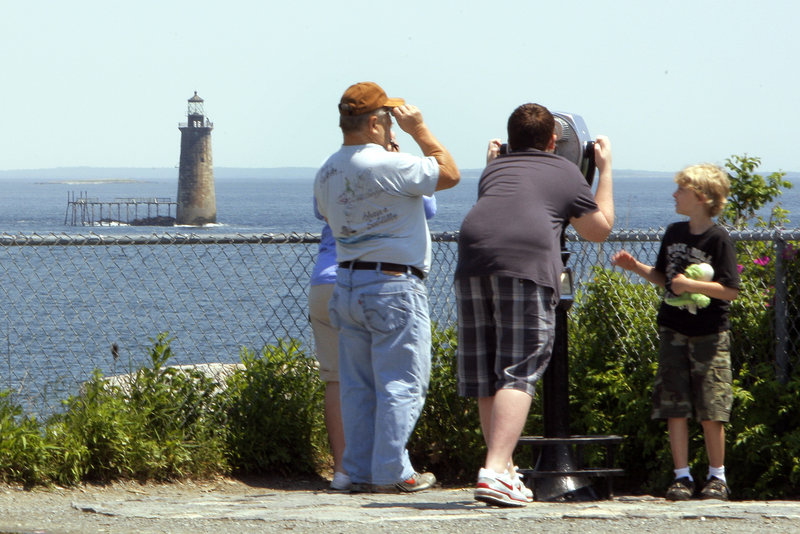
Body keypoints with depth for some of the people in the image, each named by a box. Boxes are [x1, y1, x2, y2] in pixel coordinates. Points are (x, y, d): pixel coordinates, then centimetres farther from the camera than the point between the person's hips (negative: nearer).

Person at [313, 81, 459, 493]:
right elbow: (450, 173, -8)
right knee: (401, 384, -1)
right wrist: (419, 130, 1)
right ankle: (392, 472, -1)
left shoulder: (326, 173, 7)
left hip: (347, 283, 8)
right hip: (394, 286, -8)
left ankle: (360, 471, 12)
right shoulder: (390, 166, -17)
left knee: (357, 385, 10)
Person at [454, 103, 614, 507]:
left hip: (472, 260, 4)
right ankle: (495, 470, -21)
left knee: (487, 374, 12)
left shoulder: (495, 169, 29)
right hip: (528, 262, -4)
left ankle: (504, 471, 19)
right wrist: (605, 170, 41)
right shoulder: (566, 173, 21)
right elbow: (599, 229, 31)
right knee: (518, 371, -7)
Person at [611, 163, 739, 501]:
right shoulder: (674, 233, 8)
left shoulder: (718, 239, -11)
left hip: (709, 335, -5)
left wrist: (690, 285, -20)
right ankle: (682, 477, 7)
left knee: (710, 412, -1)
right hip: (673, 332, 5)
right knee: (675, 408, 1)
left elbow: (730, 290, -14)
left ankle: (717, 476, 12)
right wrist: (636, 267, 4)